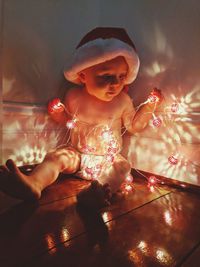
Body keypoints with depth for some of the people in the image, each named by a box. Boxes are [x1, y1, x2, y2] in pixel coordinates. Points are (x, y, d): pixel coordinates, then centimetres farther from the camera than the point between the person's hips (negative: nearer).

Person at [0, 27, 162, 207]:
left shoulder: (123, 101, -9)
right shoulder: (74, 96, -8)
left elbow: (133, 126, 3)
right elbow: (66, 121, 7)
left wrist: (148, 108, -10)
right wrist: (57, 113, -15)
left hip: (108, 158, 0)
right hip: (77, 153, 1)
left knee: (122, 166, -29)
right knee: (56, 156, -21)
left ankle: (100, 191, -51)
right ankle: (34, 184, -40)